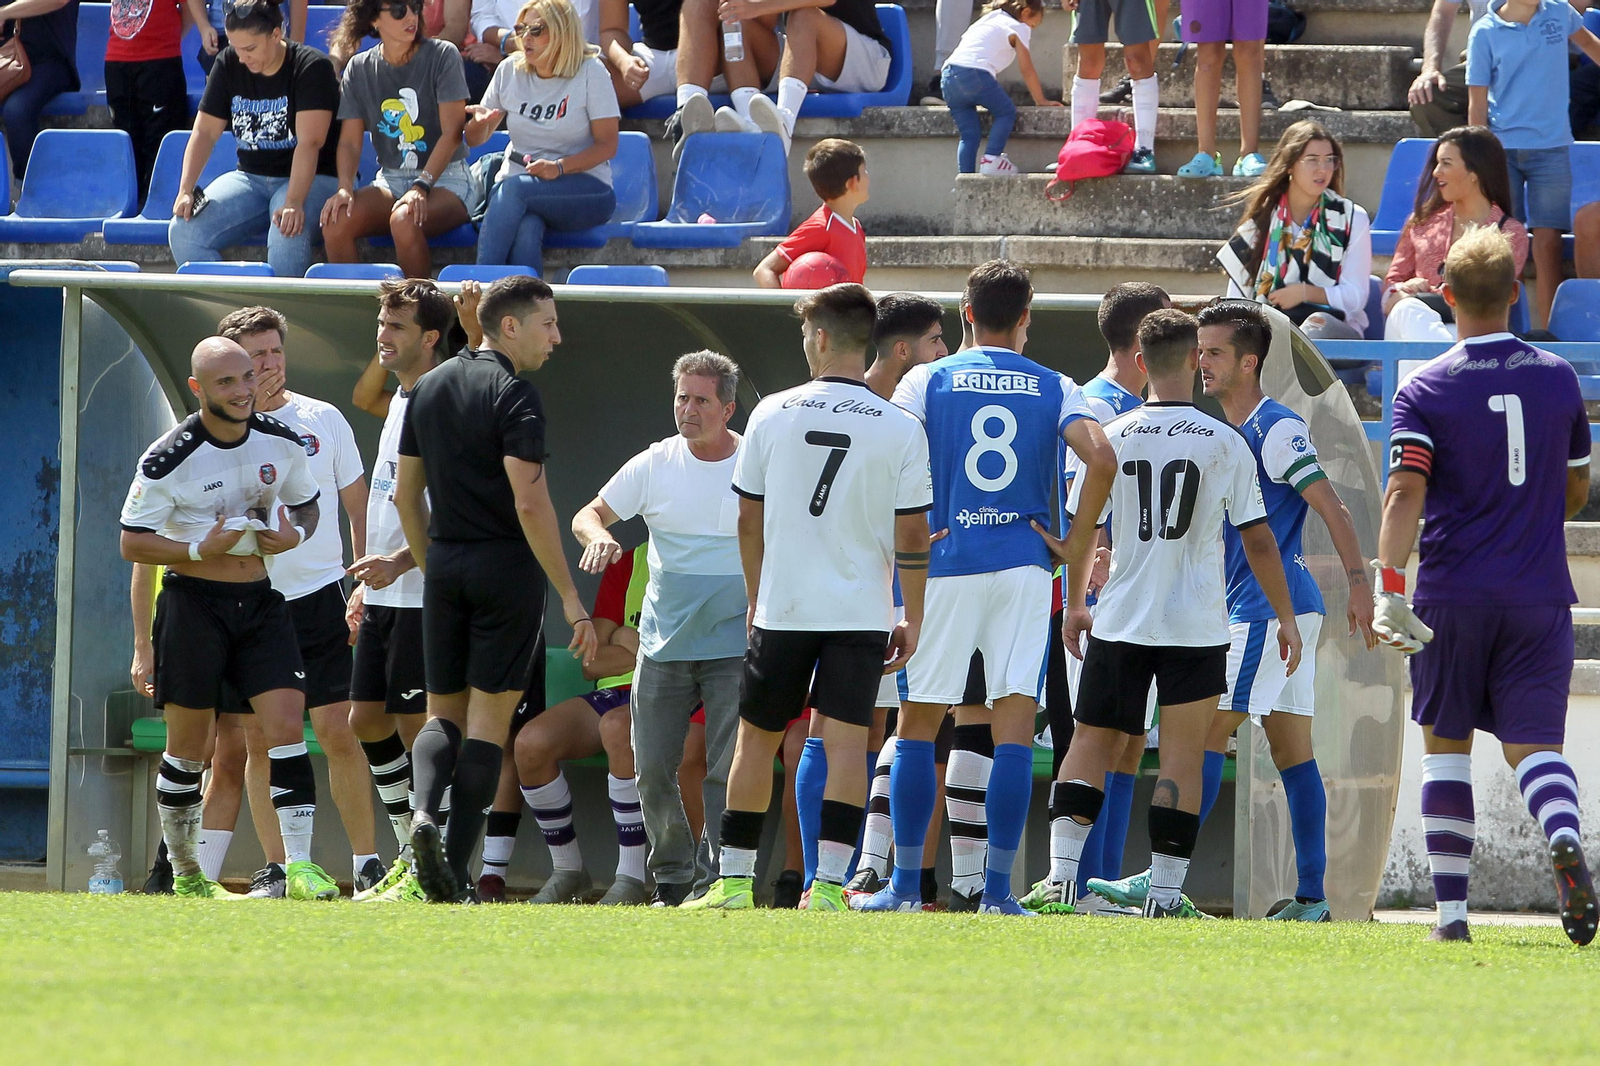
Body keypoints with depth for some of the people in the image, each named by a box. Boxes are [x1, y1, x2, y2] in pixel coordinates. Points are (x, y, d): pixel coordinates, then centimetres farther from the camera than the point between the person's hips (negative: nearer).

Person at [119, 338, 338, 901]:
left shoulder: (282, 442, 2)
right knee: (187, 744, 3)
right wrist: (200, 550, -19)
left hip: (259, 600, 3)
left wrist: (294, 535, -5)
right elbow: (132, 542, -5)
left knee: (285, 724, -12)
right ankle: (184, 872, 18)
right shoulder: (168, 459, -11)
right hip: (193, 602, -3)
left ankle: (299, 865, -15)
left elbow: (306, 505, 18)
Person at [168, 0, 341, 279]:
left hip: (312, 180, -5)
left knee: (288, 233, -39)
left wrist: (294, 203, -34)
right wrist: (185, 190, -12)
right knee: (183, 230, -18)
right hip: (250, 177, 5)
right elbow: (205, 131, 3)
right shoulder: (228, 65, 4)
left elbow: (309, 142, -22)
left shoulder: (311, 67, -12)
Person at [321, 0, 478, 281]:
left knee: (404, 221, -36)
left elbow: (452, 132, -10)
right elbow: (350, 141, 3)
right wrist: (345, 188, -18)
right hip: (391, 180, 4)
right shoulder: (360, 69, 6)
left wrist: (421, 187, -23)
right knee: (335, 221, -25)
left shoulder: (442, 56, -4)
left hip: (446, 177, -4)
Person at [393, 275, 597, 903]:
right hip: (507, 568, -6)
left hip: (446, 568, 6)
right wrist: (570, 597, -16)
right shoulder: (513, 396, -12)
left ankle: (424, 810, -18)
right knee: (488, 717, 0)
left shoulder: (428, 388, 10)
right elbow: (529, 503, -20)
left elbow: (405, 494, 15)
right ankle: (455, 877, -4)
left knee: (443, 715, 13)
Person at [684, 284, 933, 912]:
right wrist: (911, 622, 7)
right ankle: (829, 884, -13)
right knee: (845, 740, -3)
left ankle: (735, 880, 15)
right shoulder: (900, 430, -4)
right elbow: (912, 539, -3)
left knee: (756, 738, 11)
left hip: (783, 606, 1)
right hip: (862, 612, -1)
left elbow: (748, 519, 7)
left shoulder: (772, 415, -1)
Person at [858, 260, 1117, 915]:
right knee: (1015, 728, -2)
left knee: (917, 725, 8)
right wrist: (1077, 550, 1)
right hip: (1024, 565, 0)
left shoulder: (928, 381, 5)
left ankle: (905, 885, 6)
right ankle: (997, 888, -8)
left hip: (944, 565, 0)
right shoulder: (1056, 390, 6)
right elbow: (1100, 460, -8)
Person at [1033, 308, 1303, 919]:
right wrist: (1285, 617, 8)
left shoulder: (1113, 438, 1)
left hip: (1119, 620, 2)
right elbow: (1258, 541, -1)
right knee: (1183, 754, 2)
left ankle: (1063, 875, -3)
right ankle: (1166, 892, -2)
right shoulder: (1226, 443, -3)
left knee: (1092, 740, 8)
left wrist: (1075, 605, 21)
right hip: (1197, 624, -2)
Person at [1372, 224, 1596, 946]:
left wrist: (1388, 586, -21)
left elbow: (1406, 492, -16)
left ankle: (1450, 908, 7)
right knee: (1533, 744, 1)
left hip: (1451, 594, -1)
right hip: (1540, 597, 1)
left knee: (1446, 745, 12)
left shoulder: (1424, 389, -4)